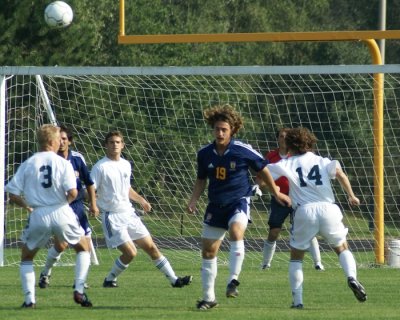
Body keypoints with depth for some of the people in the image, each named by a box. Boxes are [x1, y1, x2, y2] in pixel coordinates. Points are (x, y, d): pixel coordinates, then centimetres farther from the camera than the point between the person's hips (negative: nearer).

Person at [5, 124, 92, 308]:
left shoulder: (27, 165, 1)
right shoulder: (62, 163, -4)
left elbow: (12, 195, -1)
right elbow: (72, 192, -14)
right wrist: (67, 200, 8)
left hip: (38, 217, 1)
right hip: (61, 213, -1)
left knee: (26, 257, 21)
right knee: (83, 249, 21)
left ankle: (29, 299, 7)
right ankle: (79, 290, 7)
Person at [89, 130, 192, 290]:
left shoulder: (126, 165, 10)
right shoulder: (100, 167, -10)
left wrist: (140, 200, 27)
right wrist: (93, 205, -31)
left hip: (128, 214, 6)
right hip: (112, 217, -6)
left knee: (151, 247, 6)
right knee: (130, 253, -15)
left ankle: (174, 279, 11)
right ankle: (109, 280, 5)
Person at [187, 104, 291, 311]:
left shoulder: (243, 151, -13)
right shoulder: (205, 153, -3)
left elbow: (262, 170, 2)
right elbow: (201, 180, 13)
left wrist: (276, 193, 11)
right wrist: (193, 200, -3)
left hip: (238, 202, -4)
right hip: (216, 205, 4)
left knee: (235, 230, -36)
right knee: (208, 251, 7)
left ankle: (233, 281, -32)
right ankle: (209, 298, 20)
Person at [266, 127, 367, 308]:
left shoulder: (287, 164, 12)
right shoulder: (322, 162, 16)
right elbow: (339, 173, -2)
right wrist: (351, 195, 0)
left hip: (304, 212, -1)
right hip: (328, 209, 1)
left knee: (296, 257, 16)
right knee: (342, 248, 20)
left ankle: (297, 300, 6)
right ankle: (351, 277, -10)